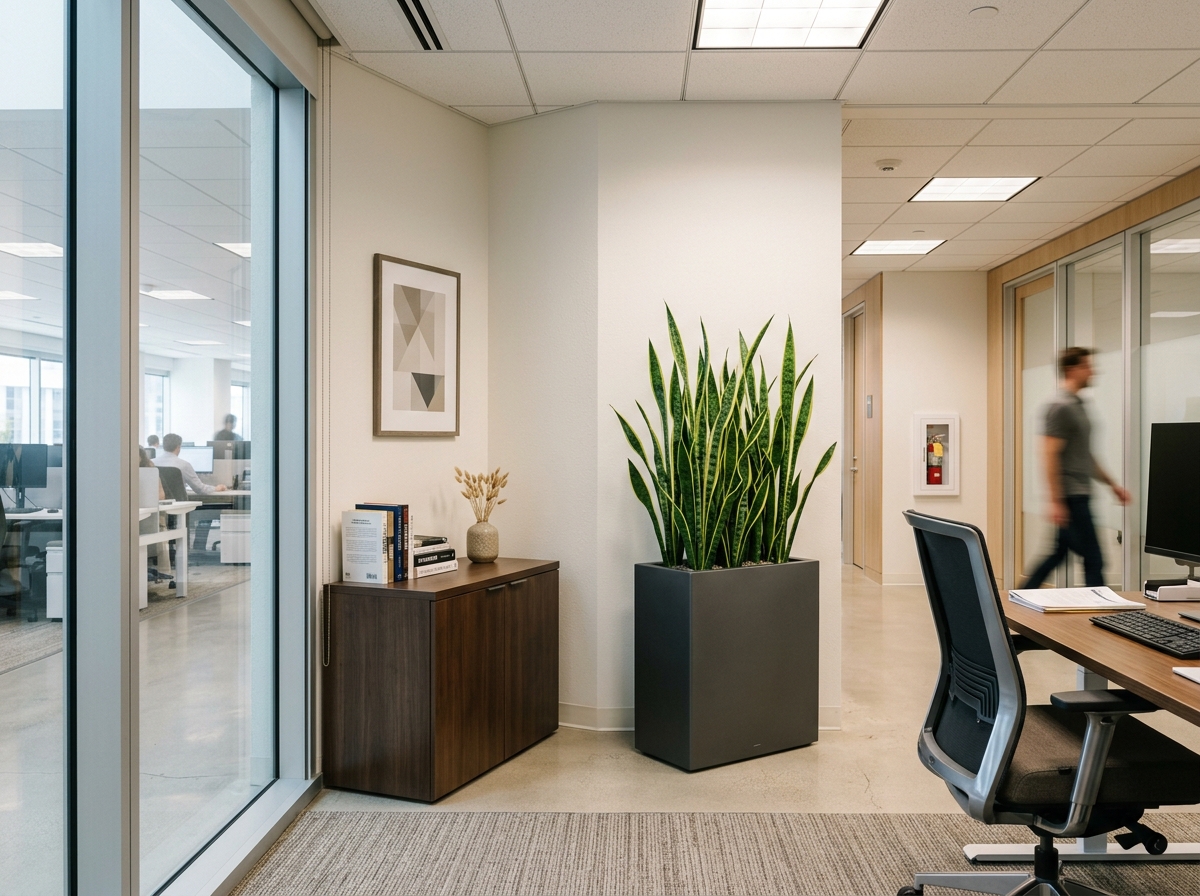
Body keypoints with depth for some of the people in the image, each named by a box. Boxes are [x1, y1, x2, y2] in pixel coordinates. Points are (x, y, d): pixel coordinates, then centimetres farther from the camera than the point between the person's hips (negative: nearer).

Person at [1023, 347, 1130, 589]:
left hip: (1079, 495, 10)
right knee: (1093, 560, -5)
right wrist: (1055, 501, -23)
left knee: (1058, 554, 13)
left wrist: (1112, 483, 23)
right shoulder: (1060, 406, -14)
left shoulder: (1077, 405, 17)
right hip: (1071, 496, -10)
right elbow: (1049, 455, -20)